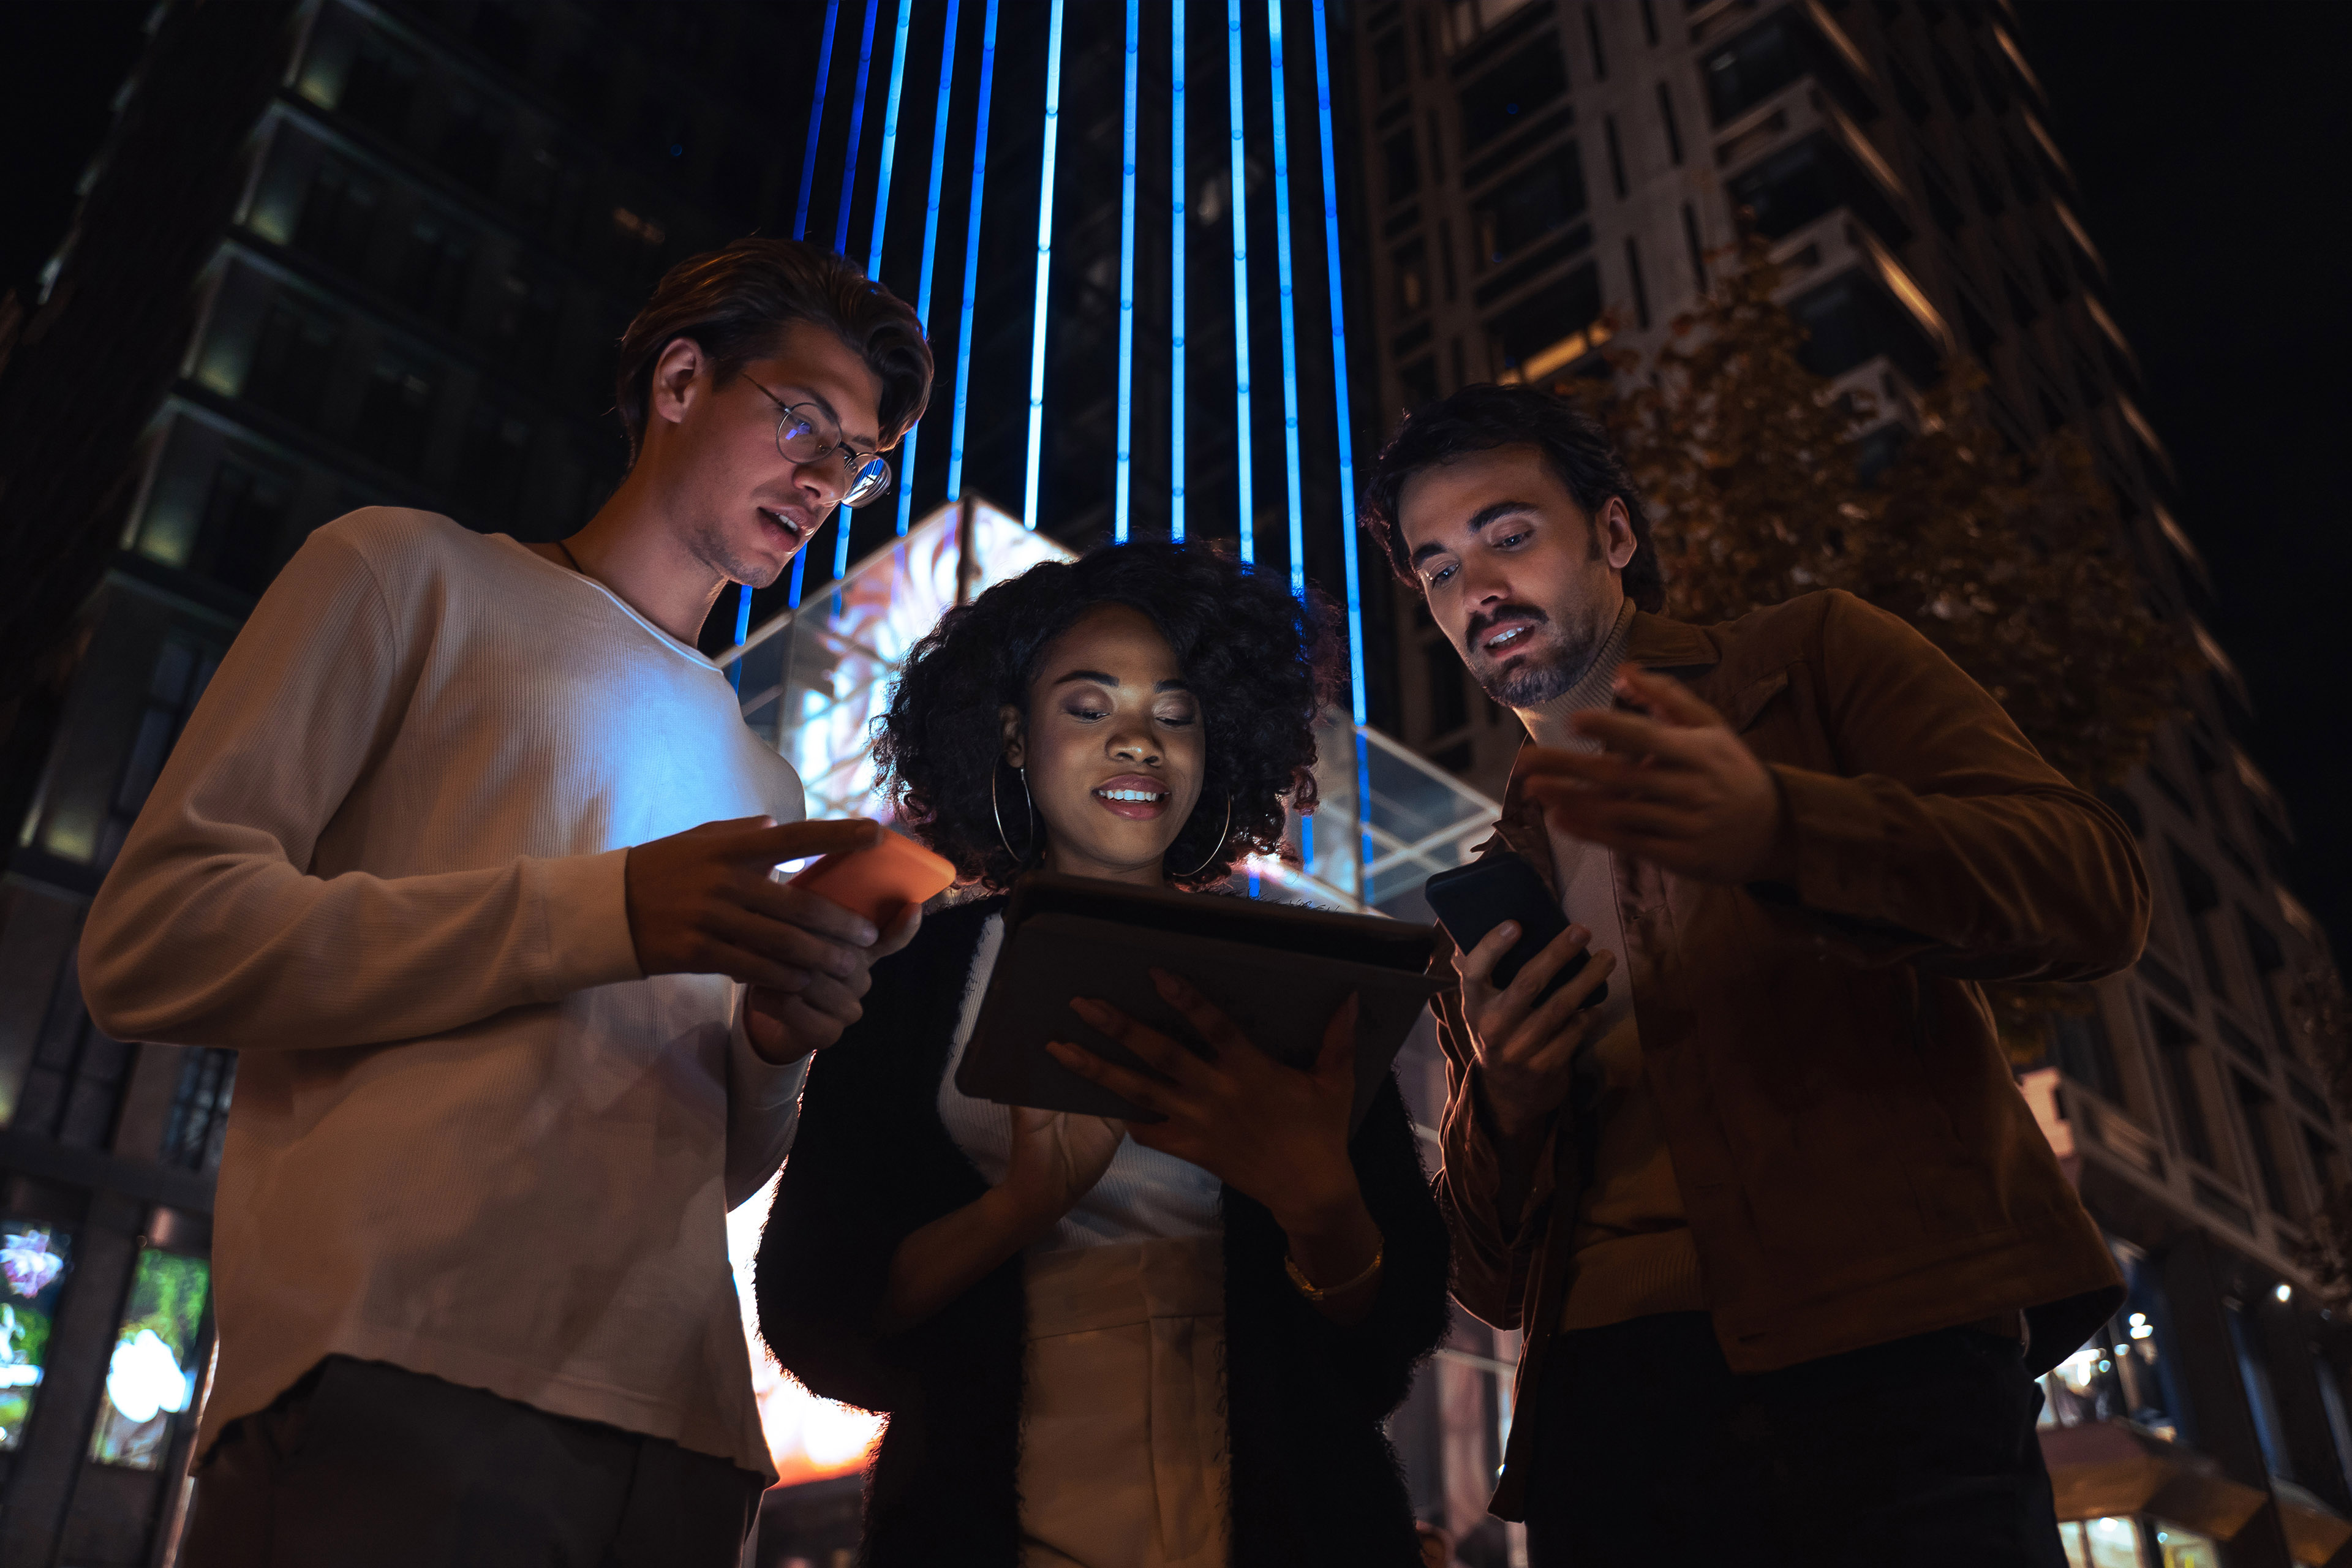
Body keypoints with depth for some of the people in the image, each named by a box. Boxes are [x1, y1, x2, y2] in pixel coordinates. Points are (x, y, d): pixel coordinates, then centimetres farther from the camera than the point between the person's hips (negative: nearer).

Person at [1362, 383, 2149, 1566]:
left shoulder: (1811, 659, 13)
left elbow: (2095, 890, -4)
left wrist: (1777, 827, -22)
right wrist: (1503, 1107, -4)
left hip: (1883, 1344, -3)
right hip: (1606, 1391, 4)